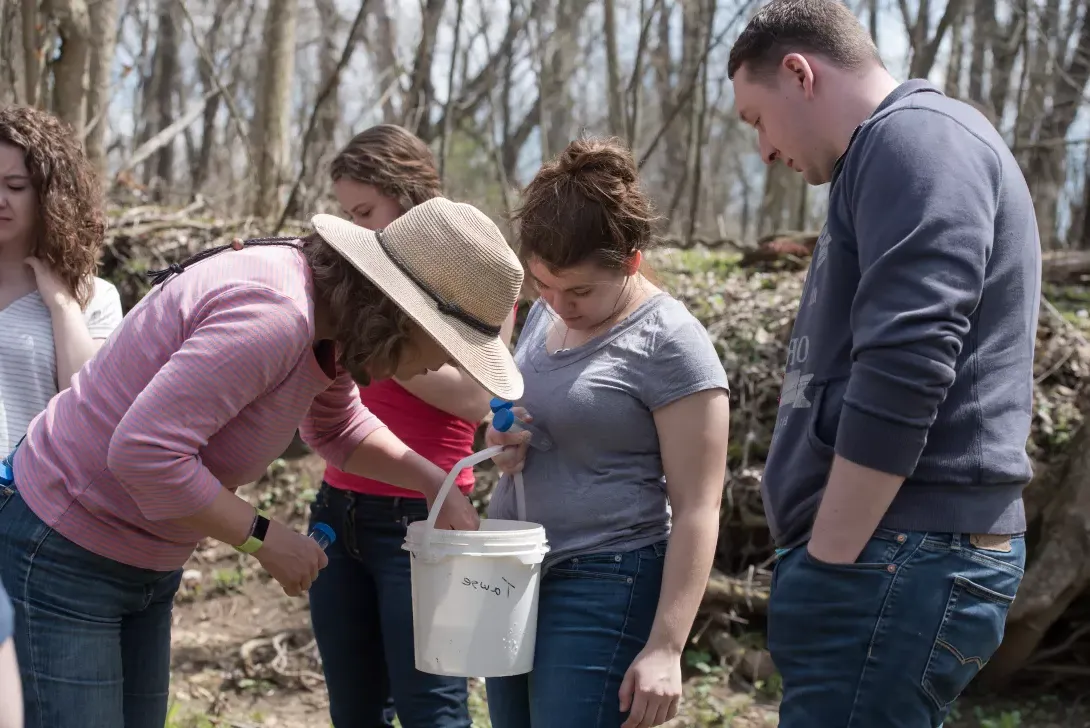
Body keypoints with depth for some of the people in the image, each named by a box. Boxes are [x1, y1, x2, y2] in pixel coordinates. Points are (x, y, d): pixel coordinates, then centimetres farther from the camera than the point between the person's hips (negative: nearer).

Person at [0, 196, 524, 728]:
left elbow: (336, 428, 19)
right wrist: (265, 539, -23)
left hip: (145, 564, 10)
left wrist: (438, 486, 6)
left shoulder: (328, 317, 0)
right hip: (60, 558, -10)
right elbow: (144, 450, -34)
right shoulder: (273, 315, -31)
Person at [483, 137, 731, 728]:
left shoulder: (668, 344, -15)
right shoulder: (544, 315, 8)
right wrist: (504, 441, 0)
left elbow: (696, 509, -16)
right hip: (515, 579, 8)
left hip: (604, 590, -8)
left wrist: (664, 648, -20)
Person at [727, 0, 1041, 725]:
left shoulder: (916, 137, -10)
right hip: (896, 549, 10)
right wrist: (829, 553, 22)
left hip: (901, 553, -10)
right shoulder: (895, 151, 23)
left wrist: (830, 558, -18)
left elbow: (901, 372, -21)